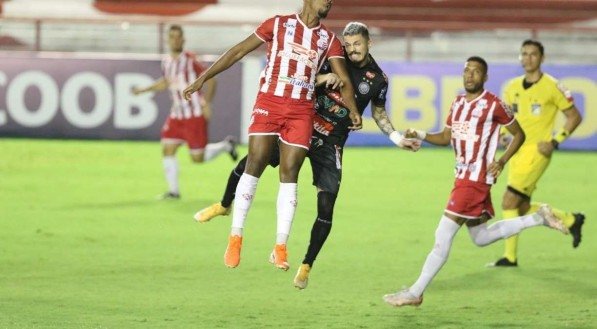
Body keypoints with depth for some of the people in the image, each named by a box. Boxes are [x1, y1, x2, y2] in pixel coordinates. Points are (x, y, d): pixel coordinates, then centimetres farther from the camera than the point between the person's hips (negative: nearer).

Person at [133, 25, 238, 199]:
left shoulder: (190, 60, -13)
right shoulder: (166, 61, 6)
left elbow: (210, 80, -10)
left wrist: (207, 103, -18)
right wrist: (143, 89, 24)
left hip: (195, 115, -6)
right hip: (177, 115, 6)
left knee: (198, 158, -3)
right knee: (167, 149, -5)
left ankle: (226, 145, 24)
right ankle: (173, 190, 4)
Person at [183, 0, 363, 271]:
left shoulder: (329, 40, 12)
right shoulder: (278, 25, 5)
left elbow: (344, 80, 5)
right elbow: (238, 52, 6)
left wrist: (353, 111, -13)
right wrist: (203, 78, 2)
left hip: (302, 111, 2)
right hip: (269, 103, -2)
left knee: (289, 175, -2)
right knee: (254, 167, -7)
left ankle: (281, 247, 2)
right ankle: (235, 237, 2)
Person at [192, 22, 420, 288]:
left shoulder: (377, 79, -2)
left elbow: (379, 113, 14)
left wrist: (397, 138, 3)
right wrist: (323, 78, -20)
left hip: (329, 145, 0)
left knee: (326, 208, -8)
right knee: (249, 163, -6)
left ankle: (306, 266, 10)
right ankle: (224, 205, 24)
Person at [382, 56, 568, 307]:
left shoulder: (494, 105, -10)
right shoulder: (458, 103, 12)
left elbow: (519, 134, 0)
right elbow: (446, 137, 18)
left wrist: (501, 161, -12)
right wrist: (421, 135, -1)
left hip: (476, 178, -9)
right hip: (463, 176, 9)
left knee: (443, 236, -9)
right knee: (481, 238, 19)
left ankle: (415, 293, -4)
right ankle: (538, 218, 28)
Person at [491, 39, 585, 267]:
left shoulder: (552, 87, -8)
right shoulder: (513, 87, 9)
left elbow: (574, 116, -3)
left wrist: (555, 141, -11)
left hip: (536, 152, -7)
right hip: (517, 152, 7)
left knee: (509, 201, -12)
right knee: (523, 209, 9)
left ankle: (510, 256, -2)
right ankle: (571, 220, 29)